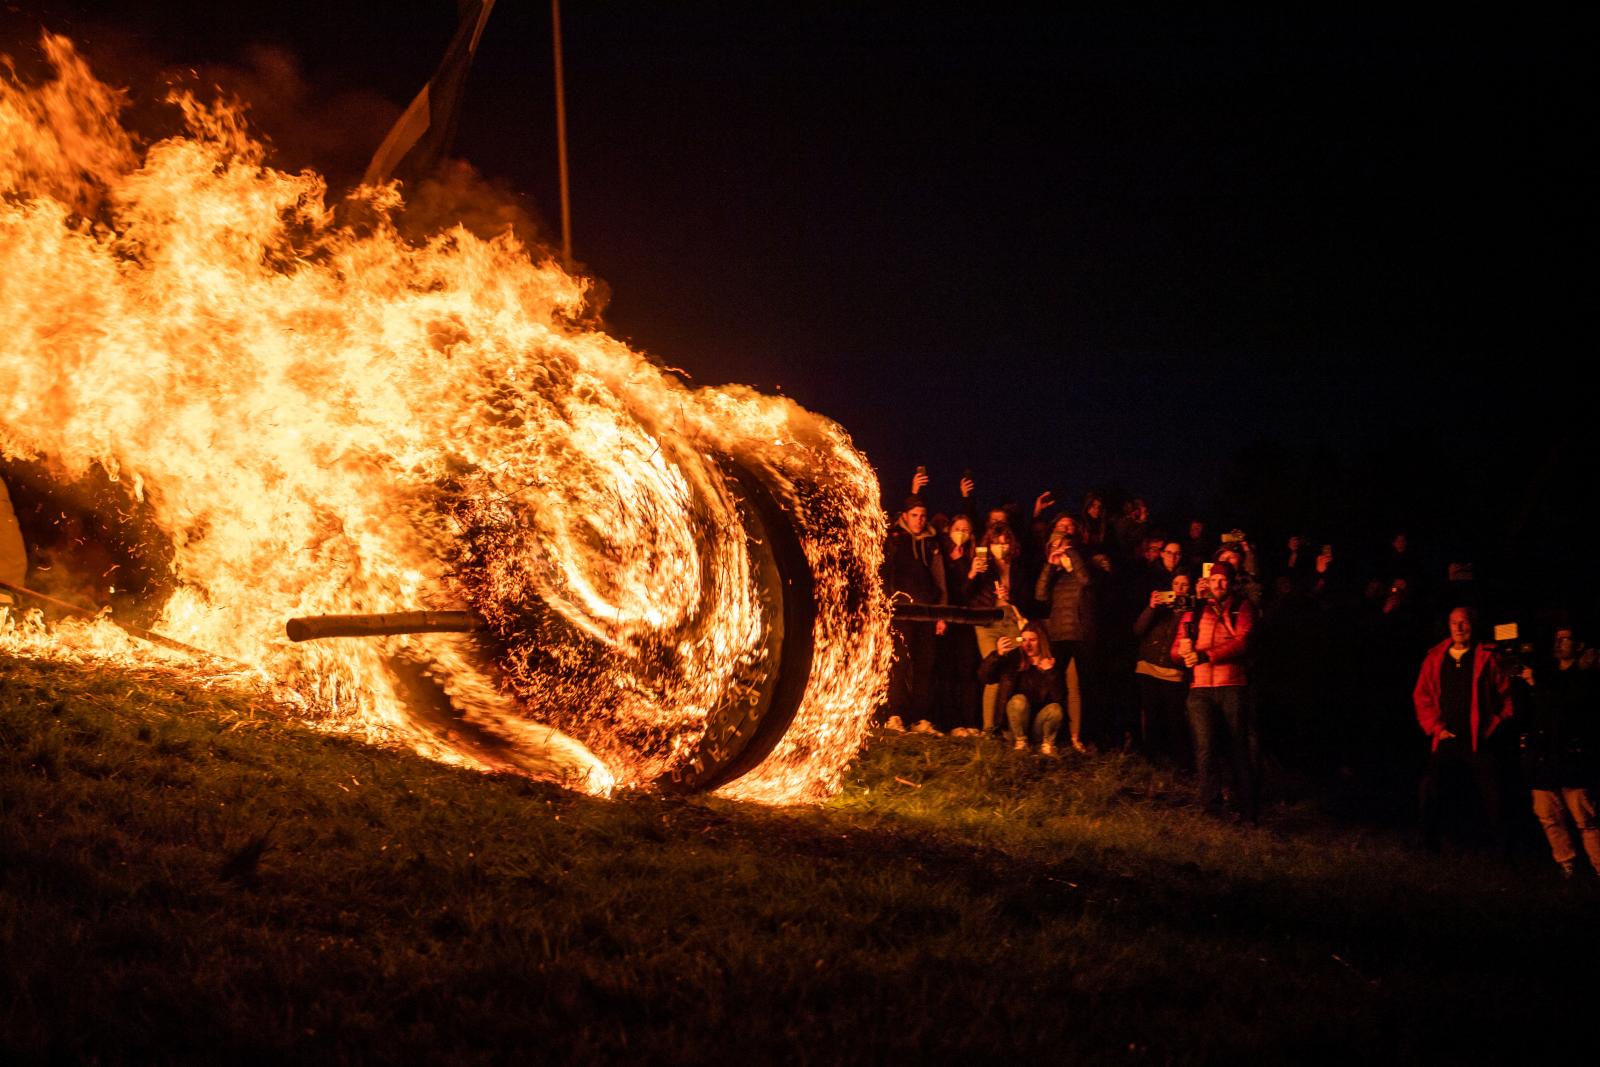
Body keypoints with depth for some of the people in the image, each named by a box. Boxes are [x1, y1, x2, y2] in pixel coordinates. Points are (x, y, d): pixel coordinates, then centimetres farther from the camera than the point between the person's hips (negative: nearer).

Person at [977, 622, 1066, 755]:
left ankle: (1048, 743, -3)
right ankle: (1020, 742, -9)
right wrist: (997, 654, -25)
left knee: (1055, 709, -28)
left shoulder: (1051, 663, -4)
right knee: (1019, 699, -28)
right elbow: (984, 676, -10)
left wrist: (1049, 672, -26)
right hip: (1016, 722, 0)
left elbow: (1056, 698, -14)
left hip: (1039, 724, 0)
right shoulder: (1013, 659, -4)